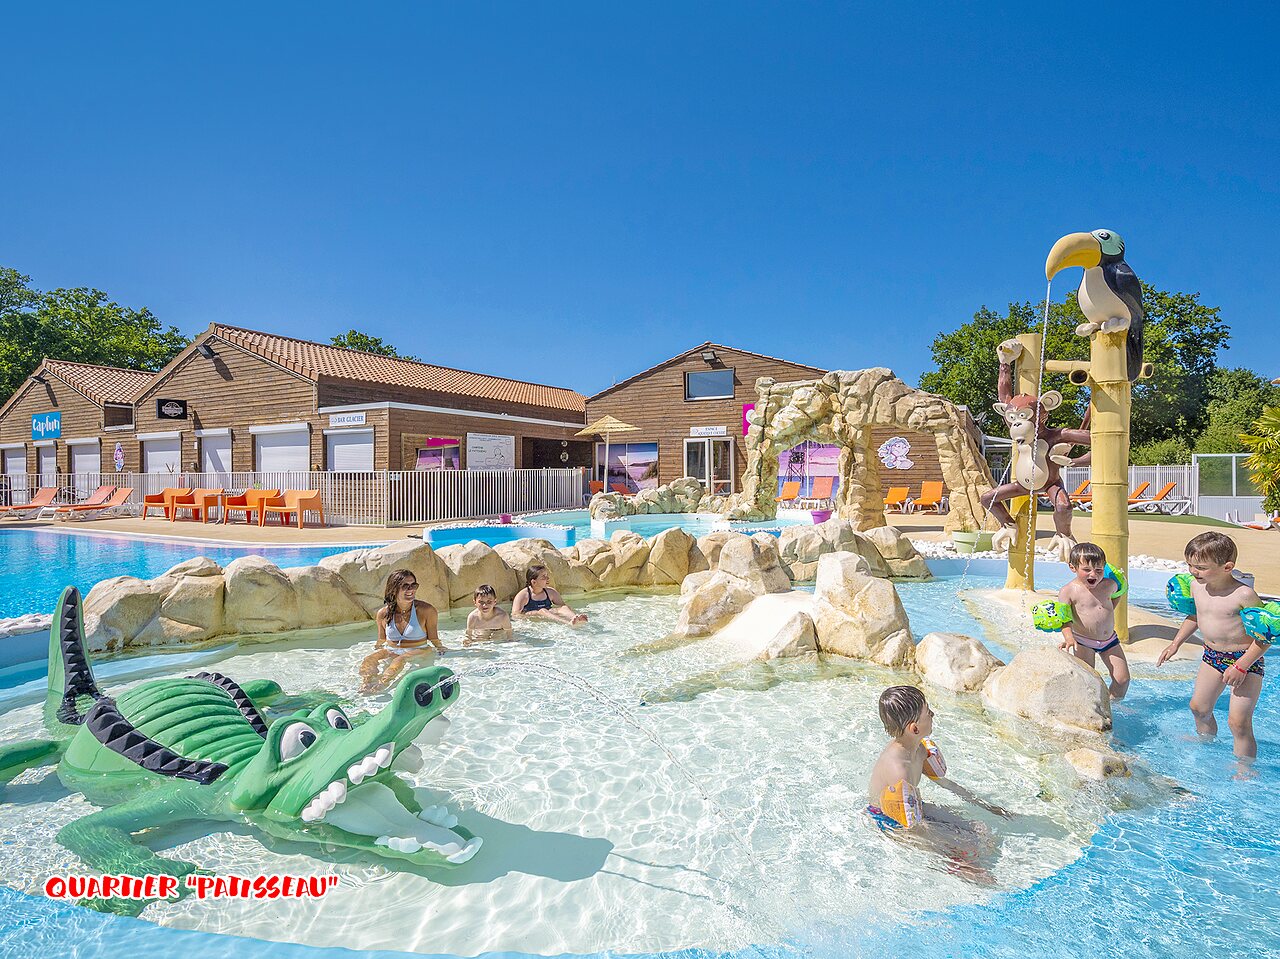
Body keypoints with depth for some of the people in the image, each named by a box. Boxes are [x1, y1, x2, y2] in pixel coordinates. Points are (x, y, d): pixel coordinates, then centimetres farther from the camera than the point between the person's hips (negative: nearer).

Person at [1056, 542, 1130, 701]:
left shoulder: (1109, 585, -3)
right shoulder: (1068, 591, -17)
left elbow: (1117, 593, 24)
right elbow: (1065, 618, -22)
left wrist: (1109, 610, 13)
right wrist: (1069, 637, -37)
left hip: (1109, 640, 5)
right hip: (1083, 642, -4)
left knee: (1123, 678, 6)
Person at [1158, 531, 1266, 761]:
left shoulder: (1243, 594, -23)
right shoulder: (1195, 586, -4)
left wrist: (1241, 666, -22)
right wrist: (1175, 644, 16)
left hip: (1245, 659, -6)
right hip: (1212, 656, 7)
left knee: (1238, 721, -6)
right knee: (1199, 707, 16)